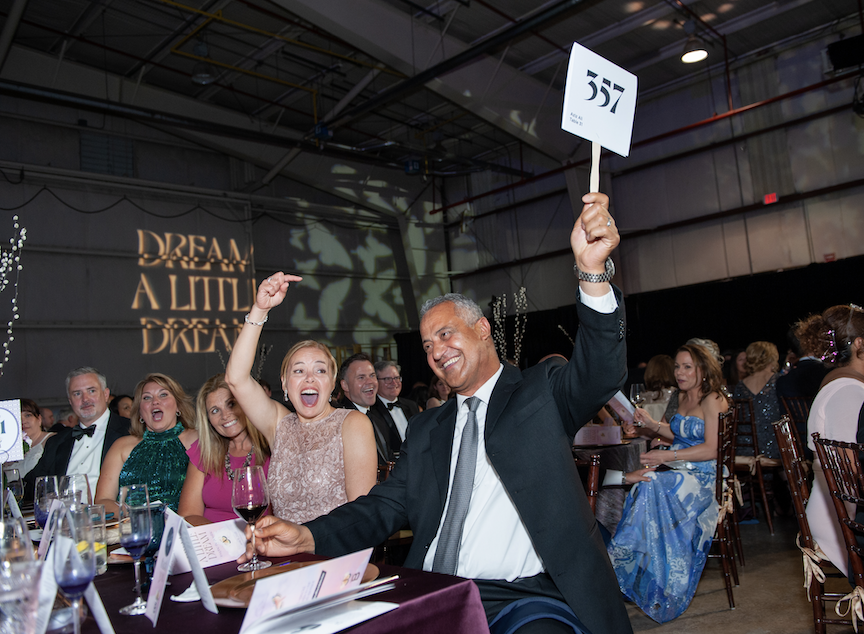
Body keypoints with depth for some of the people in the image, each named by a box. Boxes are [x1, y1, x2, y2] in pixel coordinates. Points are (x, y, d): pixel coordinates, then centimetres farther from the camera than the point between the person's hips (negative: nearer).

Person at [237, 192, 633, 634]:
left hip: (526, 597, -4)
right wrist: (305, 536, -5)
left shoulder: (540, 394, 4)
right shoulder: (427, 428, 18)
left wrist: (592, 270, -31)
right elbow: (386, 507, 13)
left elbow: (600, 373, -14)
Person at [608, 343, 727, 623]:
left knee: (650, 485, -31)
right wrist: (652, 424, 8)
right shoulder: (683, 396, 15)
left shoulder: (712, 400, -10)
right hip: (678, 470, 7)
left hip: (703, 477, -7)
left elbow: (711, 449, -17)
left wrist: (668, 456, -24)